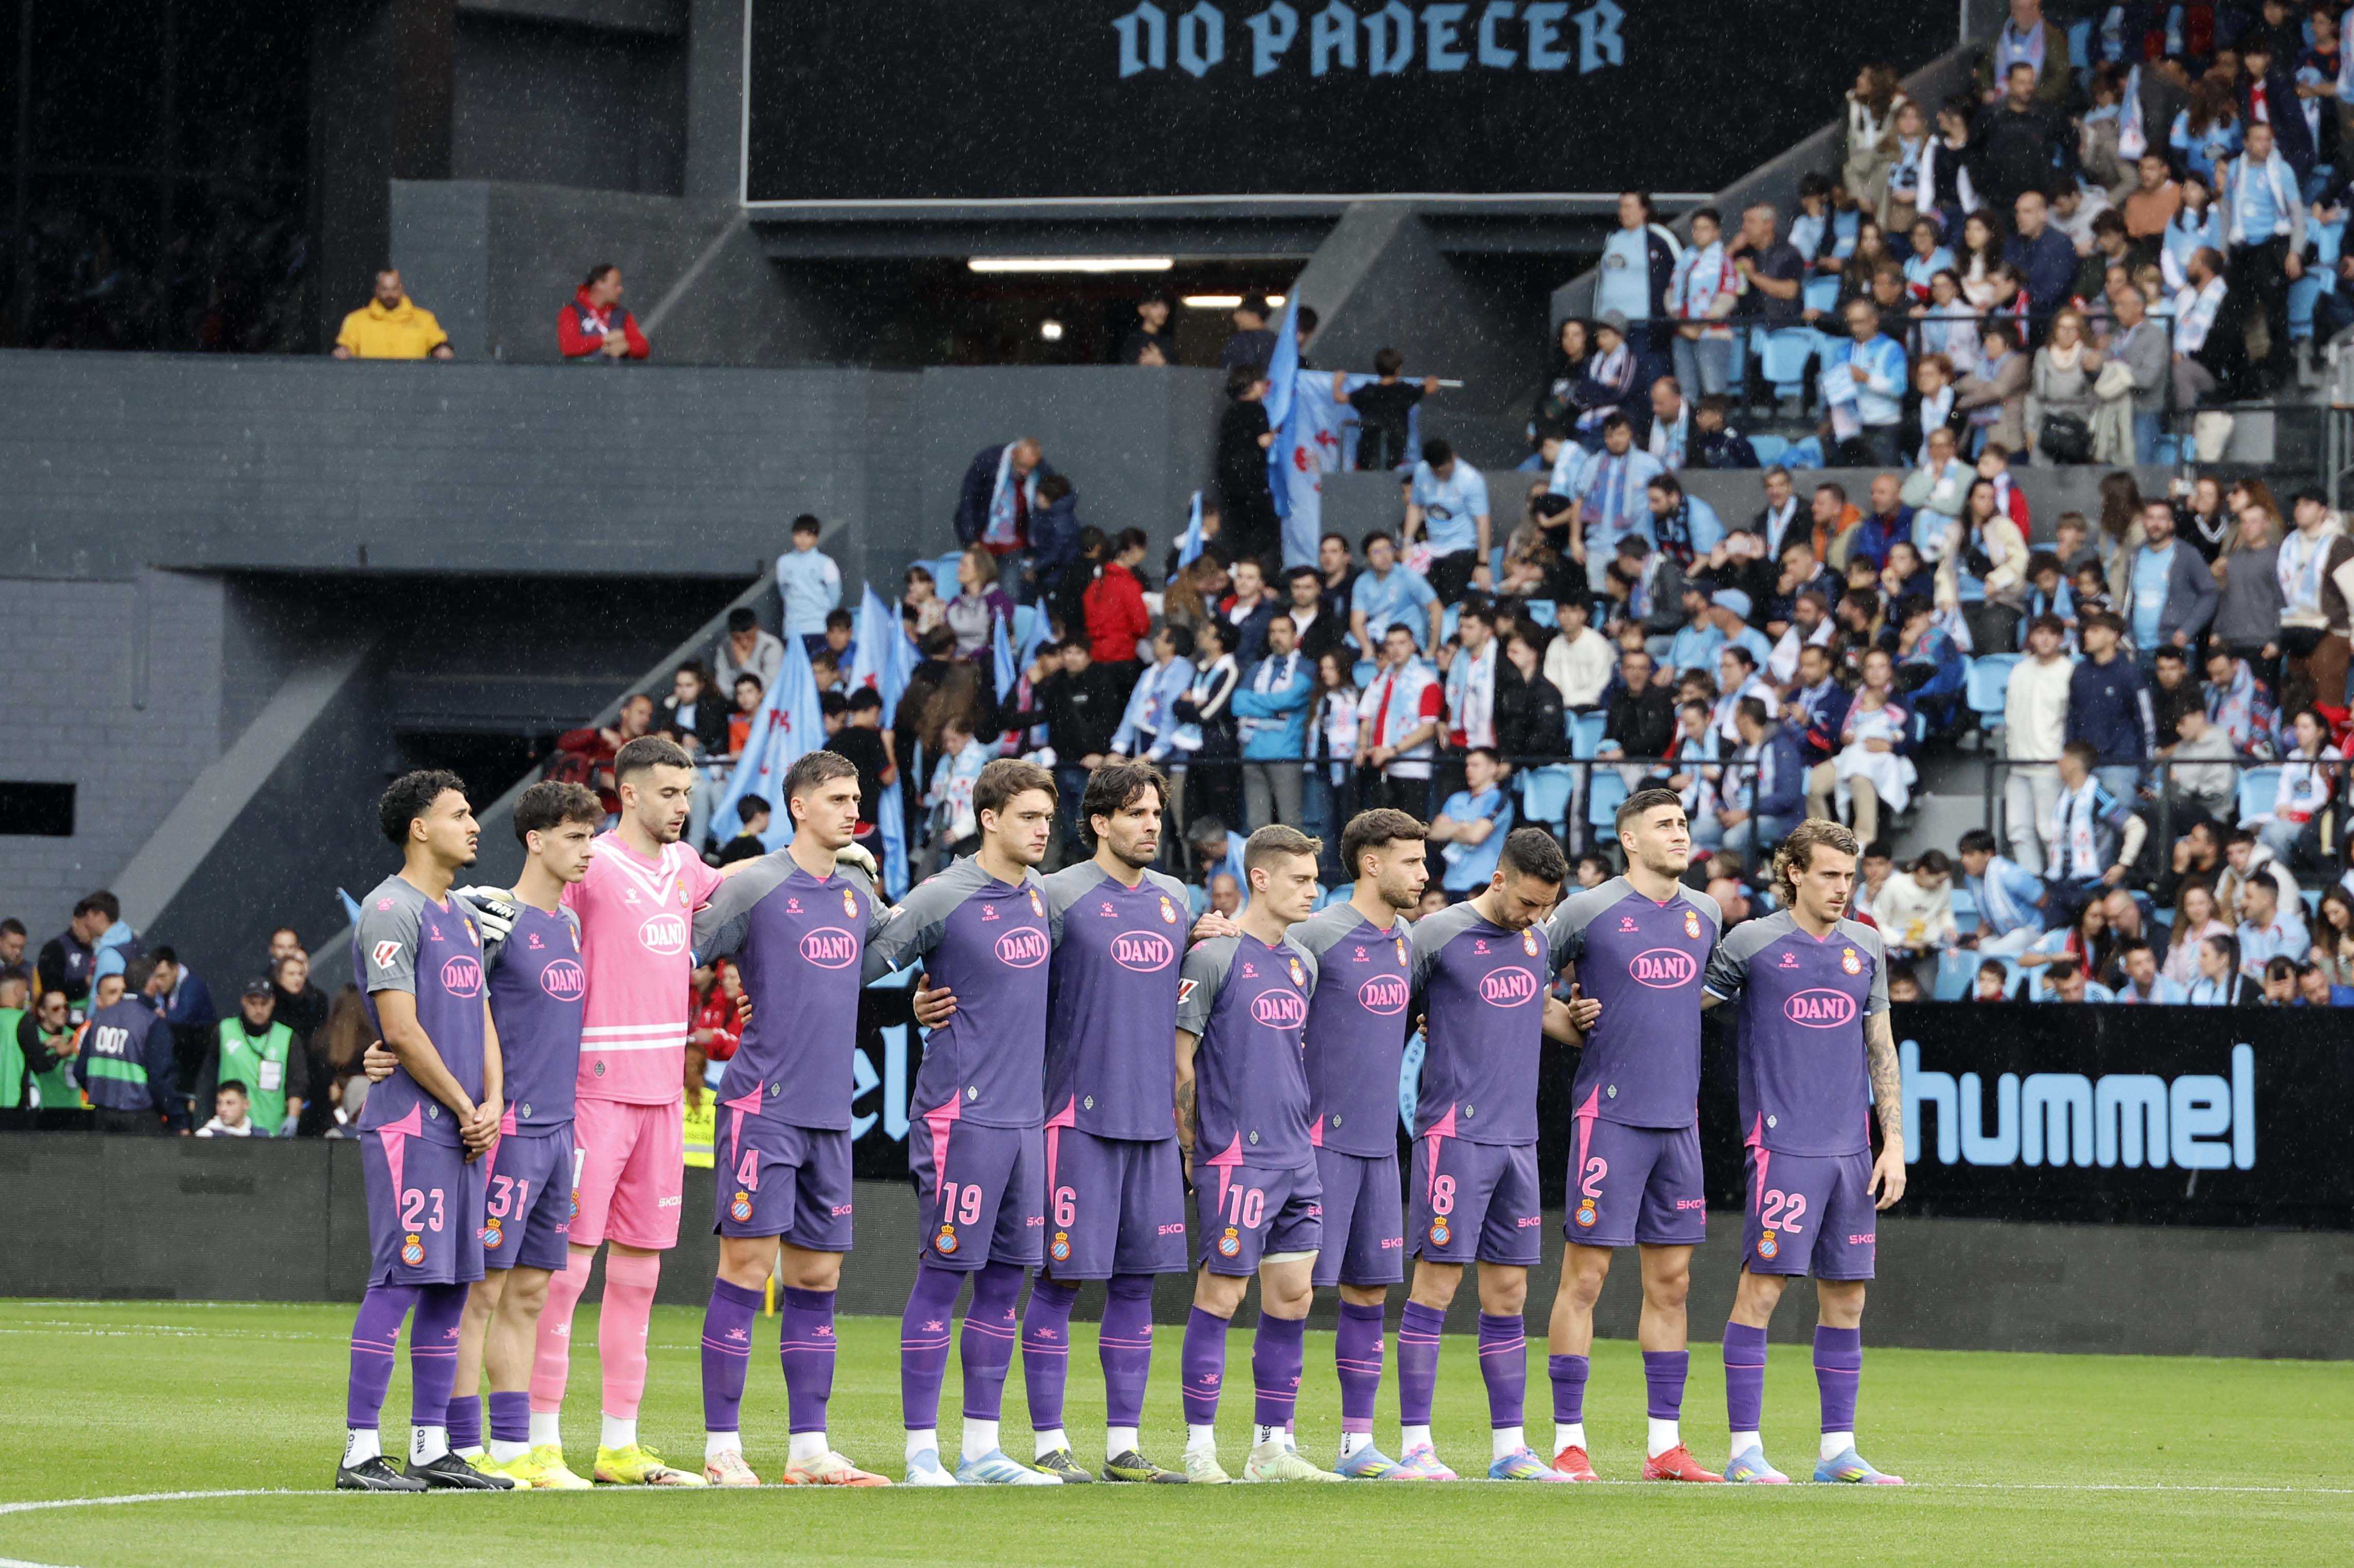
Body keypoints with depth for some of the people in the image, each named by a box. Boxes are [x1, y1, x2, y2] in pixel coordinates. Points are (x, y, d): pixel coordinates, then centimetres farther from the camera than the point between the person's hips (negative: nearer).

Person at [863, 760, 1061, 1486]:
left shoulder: (1039, 894, 12)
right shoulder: (944, 898, -10)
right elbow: (862, 962, -7)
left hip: (1025, 1115, 7)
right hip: (962, 1116, -7)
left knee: (1006, 1279, 8)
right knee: (943, 1276, -5)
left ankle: (982, 1449, 13)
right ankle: (922, 1450, -2)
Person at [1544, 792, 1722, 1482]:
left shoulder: (1705, 915, 12)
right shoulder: (1590, 912, -5)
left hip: (1679, 1116, 6)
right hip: (1610, 1115, -6)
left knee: (1671, 1282, 7)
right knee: (1585, 1276, -5)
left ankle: (1664, 1443, 11)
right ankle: (1568, 1442, -1)